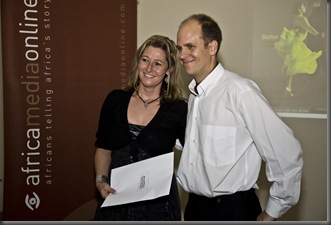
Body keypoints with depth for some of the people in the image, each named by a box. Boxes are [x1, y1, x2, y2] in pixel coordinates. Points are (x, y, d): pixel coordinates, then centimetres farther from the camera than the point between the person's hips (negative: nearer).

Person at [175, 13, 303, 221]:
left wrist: (271, 213, -8)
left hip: (232, 209, -6)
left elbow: (287, 155, -17)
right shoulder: (193, 94, 4)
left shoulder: (240, 91, -19)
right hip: (194, 206, 6)